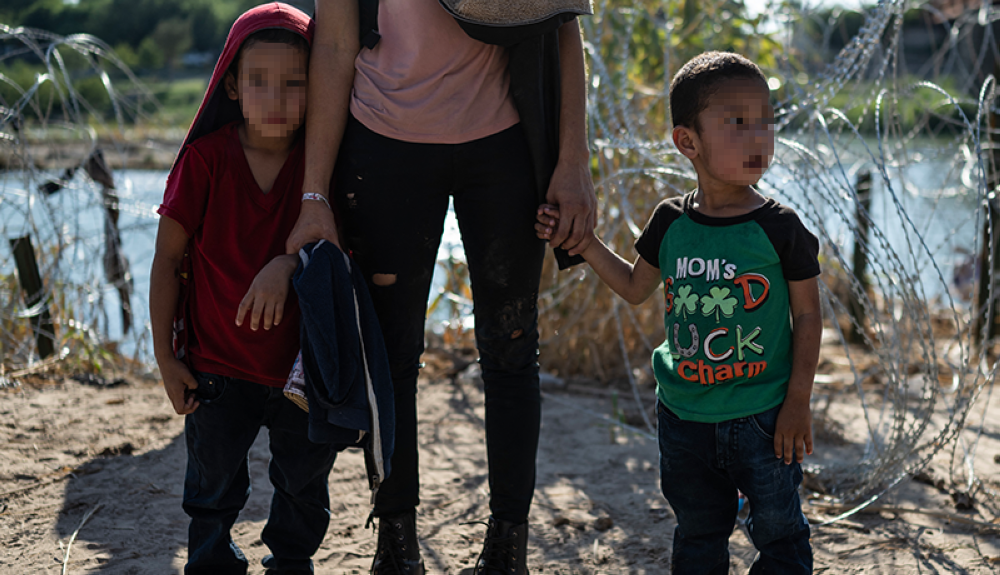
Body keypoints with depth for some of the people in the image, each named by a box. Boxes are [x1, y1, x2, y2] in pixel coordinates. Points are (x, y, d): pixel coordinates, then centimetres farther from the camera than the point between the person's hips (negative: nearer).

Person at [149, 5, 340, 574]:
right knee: (215, 489, 11)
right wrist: (166, 356, -6)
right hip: (218, 366, -1)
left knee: (305, 485, 16)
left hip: (303, 364, 2)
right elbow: (168, 258, -7)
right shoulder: (206, 157, -11)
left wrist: (287, 264, -26)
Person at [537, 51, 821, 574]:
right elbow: (635, 287, 15)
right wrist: (582, 243, 7)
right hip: (685, 414, 4)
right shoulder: (671, 223, -2)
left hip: (762, 416, -3)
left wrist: (798, 401, -8)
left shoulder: (780, 228, -12)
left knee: (779, 531, 6)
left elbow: (807, 314, -5)